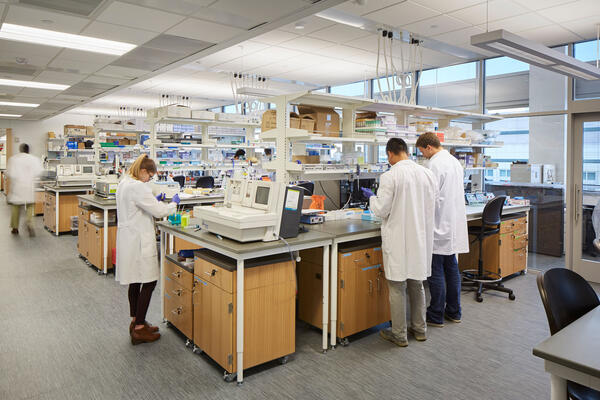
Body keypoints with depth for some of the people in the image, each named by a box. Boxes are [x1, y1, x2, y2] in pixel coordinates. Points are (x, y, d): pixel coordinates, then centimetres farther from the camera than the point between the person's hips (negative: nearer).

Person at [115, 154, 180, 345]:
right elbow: (157, 211, -20)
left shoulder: (124, 183, 12)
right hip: (138, 241, -11)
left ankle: (136, 321, 29)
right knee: (149, 282, -3)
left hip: (129, 238, 11)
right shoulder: (137, 187, -20)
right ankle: (139, 330, 3)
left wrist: (155, 199, 16)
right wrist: (174, 203, -3)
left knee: (136, 281, 18)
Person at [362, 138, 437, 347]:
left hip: (398, 240, -6)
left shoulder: (390, 177, -16)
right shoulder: (428, 174, 1)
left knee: (397, 288, 6)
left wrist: (372, 197, 6)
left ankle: (399, 334, 17)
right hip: (420, 237, 6)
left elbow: (381, 210, -13)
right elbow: (431, 205, 10)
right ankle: (419, 329, 32)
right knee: (417, 284, 20)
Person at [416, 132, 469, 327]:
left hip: (439, 226, -9)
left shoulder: (434, 164, -15)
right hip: (454, 223, 9)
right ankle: (454, 311, 25)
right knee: (452, 269, 15)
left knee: (436, 272, -1)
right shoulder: (455, 161, 13)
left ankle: (436, 316, 8)